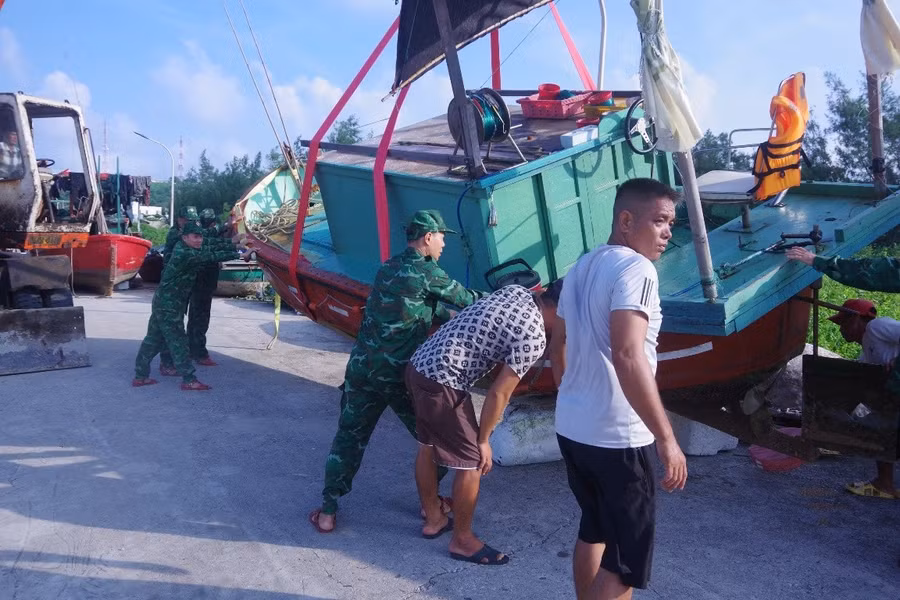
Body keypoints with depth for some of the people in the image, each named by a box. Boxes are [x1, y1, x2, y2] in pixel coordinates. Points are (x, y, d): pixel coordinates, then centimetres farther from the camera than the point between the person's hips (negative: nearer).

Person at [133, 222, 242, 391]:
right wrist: (236, 254, -22)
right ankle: (188, 379, -1)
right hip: (169, 305, -10)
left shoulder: (185, 249, 7)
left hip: (163, 302, 10)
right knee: (178, 341, -6)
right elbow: (211, 256, -25)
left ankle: (140, 376, 21)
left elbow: (213, 246, 5)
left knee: (154, 339, 14)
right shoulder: (185, 254, -22)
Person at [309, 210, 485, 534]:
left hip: (362, 368, 6)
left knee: (349, 438, 16)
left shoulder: (388, 268, 13)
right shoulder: (427, 273, -9)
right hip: (400, 374, -6)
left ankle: (327, 511, 17)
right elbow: (465, 298, 5)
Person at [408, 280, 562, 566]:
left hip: (419, 365, 10)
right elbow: (498, 393, -11)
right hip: (442, 383, -10)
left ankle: (433, 519, 41)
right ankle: (462, 541, 21)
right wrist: (484, 440, 0)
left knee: (429, 445, 23)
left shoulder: (517, 291, 7)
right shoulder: (534, 339, -15)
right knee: (471, 461, 5)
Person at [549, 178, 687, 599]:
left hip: (570, 428, 9)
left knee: (593, 531, 25)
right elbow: (627, 356, -28)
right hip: (617, 438, -9)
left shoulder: (581, 267, 11)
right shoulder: (635, 268, -16)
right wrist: (666, 438, -25)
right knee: (626, 561, 5)